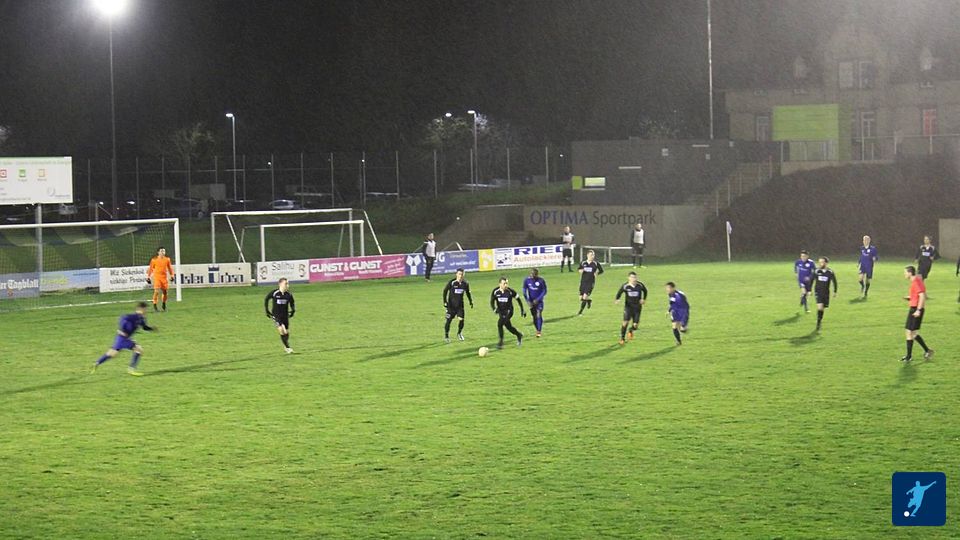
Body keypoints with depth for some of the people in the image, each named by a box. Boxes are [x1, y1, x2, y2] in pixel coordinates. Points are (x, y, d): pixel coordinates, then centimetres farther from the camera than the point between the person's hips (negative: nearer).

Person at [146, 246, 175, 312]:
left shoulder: (167, 259, 4)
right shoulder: (154, 260, -4)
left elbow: (169, 268, 15)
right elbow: (150, 268, 3)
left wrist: (172, 275, 9)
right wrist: (148, 277, 2)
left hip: (164, 277, 3)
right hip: (157, 277, -3)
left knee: (165, 291, 8)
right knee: (157, 291, -14)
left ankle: (164, 305, 29)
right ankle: (154, 306, -5)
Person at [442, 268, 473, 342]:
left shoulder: (465, 283, -1)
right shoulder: (451, 282, -13)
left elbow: (468, 293, 16)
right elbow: (445, 291, -4)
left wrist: (471, 302, 16)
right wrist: (445, 302, -8)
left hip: (460, 305, 3)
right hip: (451, 305, -3)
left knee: (461, 319, -6)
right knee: (449, 320, -1)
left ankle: (459, 334, 19)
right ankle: (446, 336, 14)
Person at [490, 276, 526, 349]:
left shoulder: (510, 291, -15)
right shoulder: (495, 292, -9)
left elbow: (518, 299, 0)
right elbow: (492, 302, -2)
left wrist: (522, 310, 4)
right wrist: (494, 309, -23)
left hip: (509, 311, -4)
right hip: (501, 312, 4)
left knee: (500, 323, -22)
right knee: (508, 326, 11)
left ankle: (501, 342, -12)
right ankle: (519, 335, 39)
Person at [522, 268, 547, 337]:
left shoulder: (541, 281, -13)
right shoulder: (527, 281, -6)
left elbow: (544, 291, -6)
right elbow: (525, 291, 0)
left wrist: (537, 299, -16)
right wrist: (528, 301, -10)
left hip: (539, 301, -3)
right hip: (531, 302, 3)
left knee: (539, 315, -15)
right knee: (534, 317, 6)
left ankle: (539, 331, -9)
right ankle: (538, 330, 23)